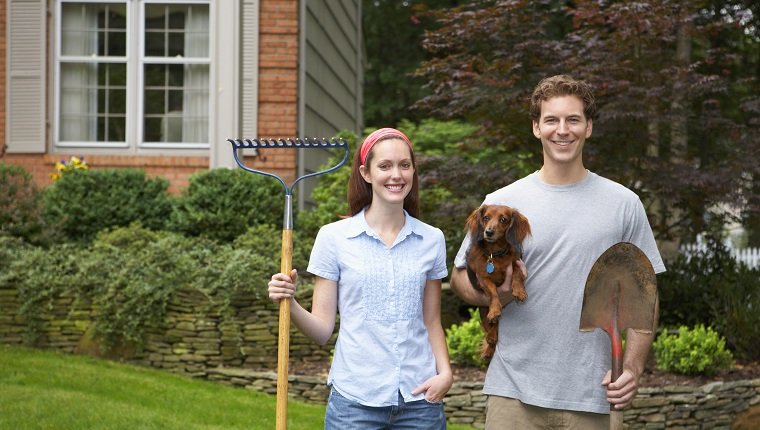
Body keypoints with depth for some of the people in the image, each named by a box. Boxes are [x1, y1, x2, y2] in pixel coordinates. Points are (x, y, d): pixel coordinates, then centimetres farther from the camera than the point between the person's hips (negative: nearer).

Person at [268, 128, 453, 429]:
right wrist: (290, 304, -17)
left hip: (419, 397, 2)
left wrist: (445, 372, -3)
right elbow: (322, 329, 0)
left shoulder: (432, 240, 5)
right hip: (355, 398, -2)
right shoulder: (334, 237, -1)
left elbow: (432, 322, 12)